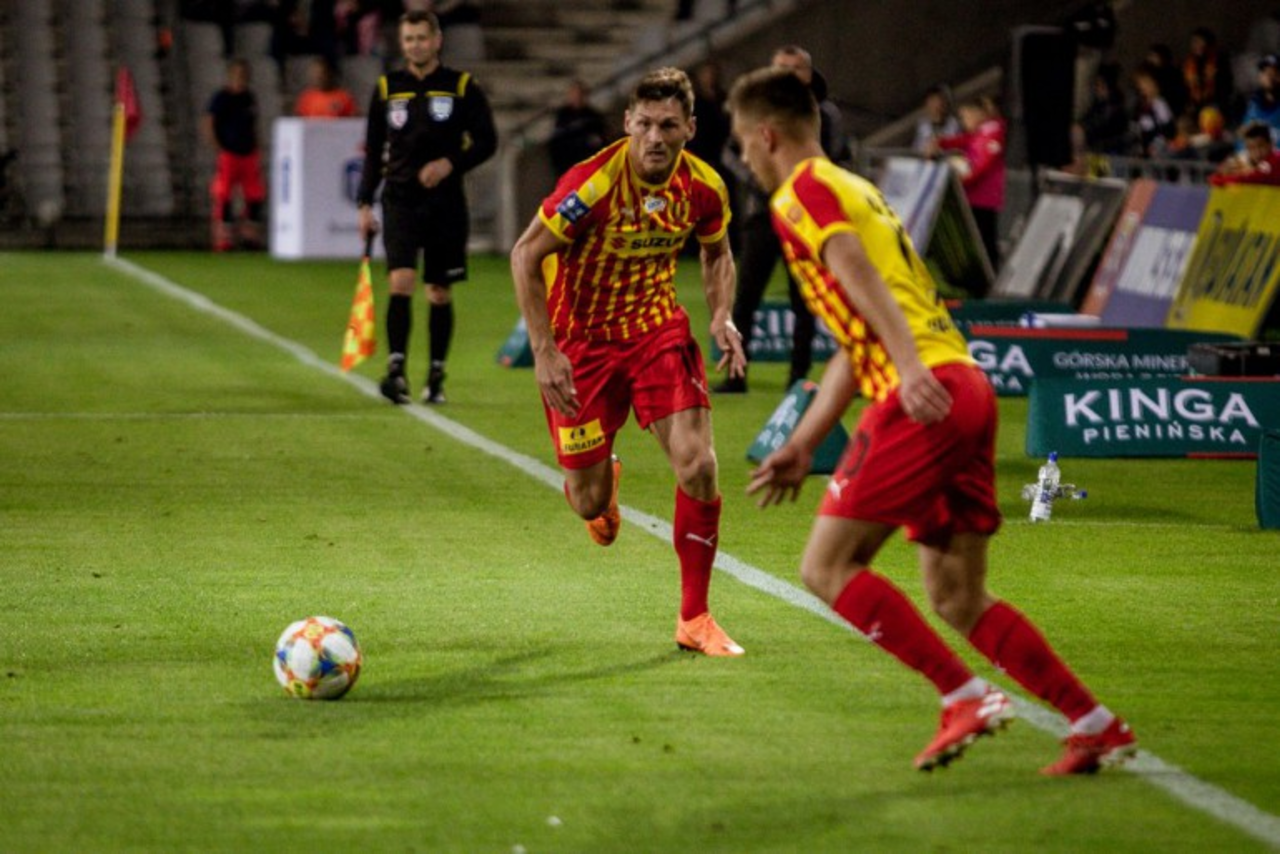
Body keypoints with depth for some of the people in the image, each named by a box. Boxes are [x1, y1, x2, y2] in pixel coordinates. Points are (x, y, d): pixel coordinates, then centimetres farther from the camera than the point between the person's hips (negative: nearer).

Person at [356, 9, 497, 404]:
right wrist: (365, 203, 7)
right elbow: (374, 151, 13)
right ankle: (396, 369, -21)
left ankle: (436, 376, 14)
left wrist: (450, 164, -15)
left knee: (440, 294, 5)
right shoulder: (386, 88, 8)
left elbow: (486, 142, 1)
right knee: (400, 281, -16)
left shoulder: (462, 87, 2)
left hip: (445, 204, 0)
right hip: (400, 200, 0)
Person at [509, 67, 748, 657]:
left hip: (657, 330, 3)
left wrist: (721, 317, -7)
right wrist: (544, 352, -22)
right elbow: (525, 255, -18)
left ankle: (694, 619, 0)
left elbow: (716, 254, 12)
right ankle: (600, 481, 45)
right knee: (589, 503, 2)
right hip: (580, 339, -3)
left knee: (698, 465, -15)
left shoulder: (703, 188, -10)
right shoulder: (593, 183, -25)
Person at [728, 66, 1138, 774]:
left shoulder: (802, 193, 1)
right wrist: (801, 444, 32)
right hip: (967, 390, 9)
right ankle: (1095, 725, 7)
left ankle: (966, 697, -11)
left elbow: (861, 278, -18)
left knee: (828, 567, -4)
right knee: (956, 597, 11)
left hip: (924, 396, -9)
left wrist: (910, 367, -31)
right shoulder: (856, 191, 30)